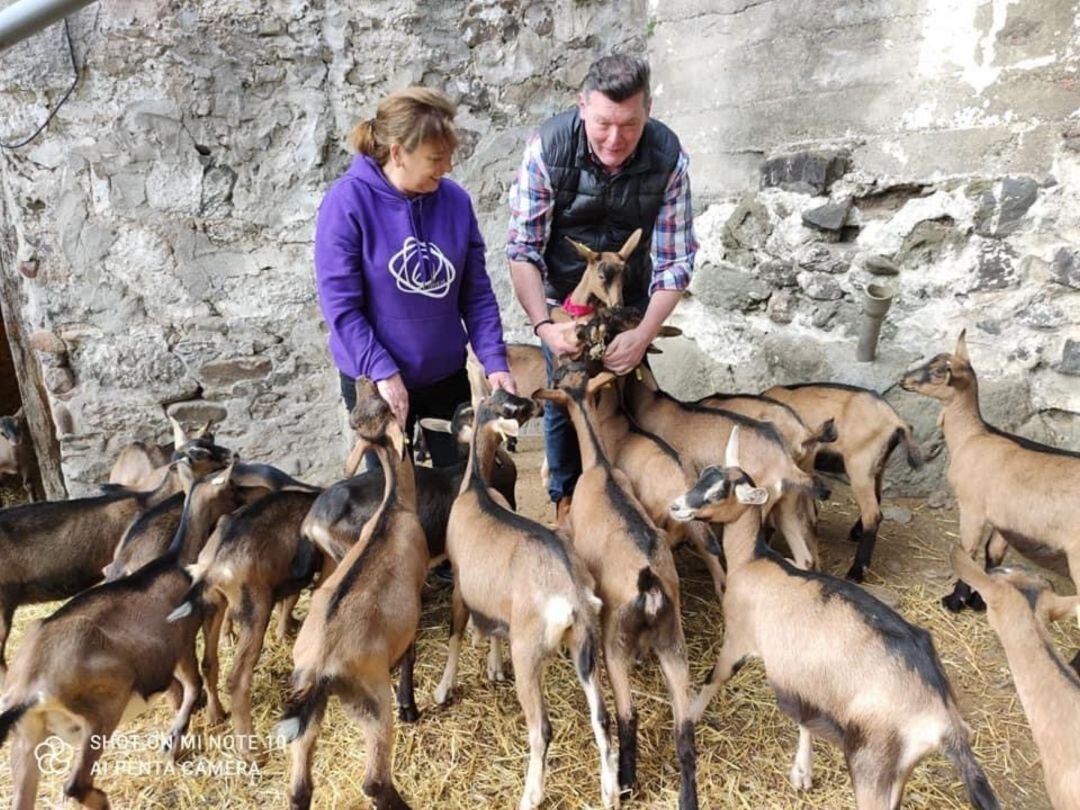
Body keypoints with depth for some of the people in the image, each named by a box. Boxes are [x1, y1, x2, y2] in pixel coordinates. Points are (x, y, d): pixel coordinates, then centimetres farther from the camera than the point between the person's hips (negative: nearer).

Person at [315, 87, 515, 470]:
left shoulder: (455, 200, -6)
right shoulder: (348, 202, -16)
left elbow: (477, 293, 0)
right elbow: (340, 305, -16)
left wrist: (495, 362, -9)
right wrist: (383, 372, -19)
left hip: (447, 376, 3)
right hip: (374, 381, -3)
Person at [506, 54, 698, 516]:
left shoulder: (668, 157, -22)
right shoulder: (548, 147, -25)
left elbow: (675, 259, -17)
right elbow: (522, 249, -20)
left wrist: (643, 336, -28)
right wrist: (542, 325, -32)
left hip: (630, 296, 1)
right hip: (562, 294, -1)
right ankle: (566, 495, 26)